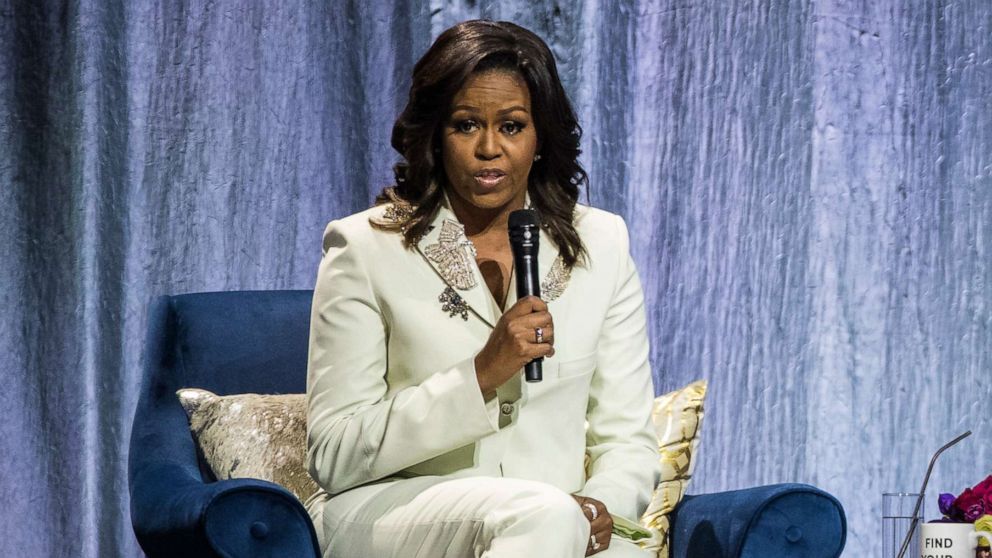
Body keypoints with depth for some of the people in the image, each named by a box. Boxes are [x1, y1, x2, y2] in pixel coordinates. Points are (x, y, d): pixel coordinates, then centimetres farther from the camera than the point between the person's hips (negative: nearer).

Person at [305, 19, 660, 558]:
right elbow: (332, 456, -6)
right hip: (388, 510, -2)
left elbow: (626, 438, 11)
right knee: (542, 513, -34)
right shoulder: (365, 248, 2)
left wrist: (601, 505, -12)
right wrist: (481, 376, -15)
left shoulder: (600, 245, 12)